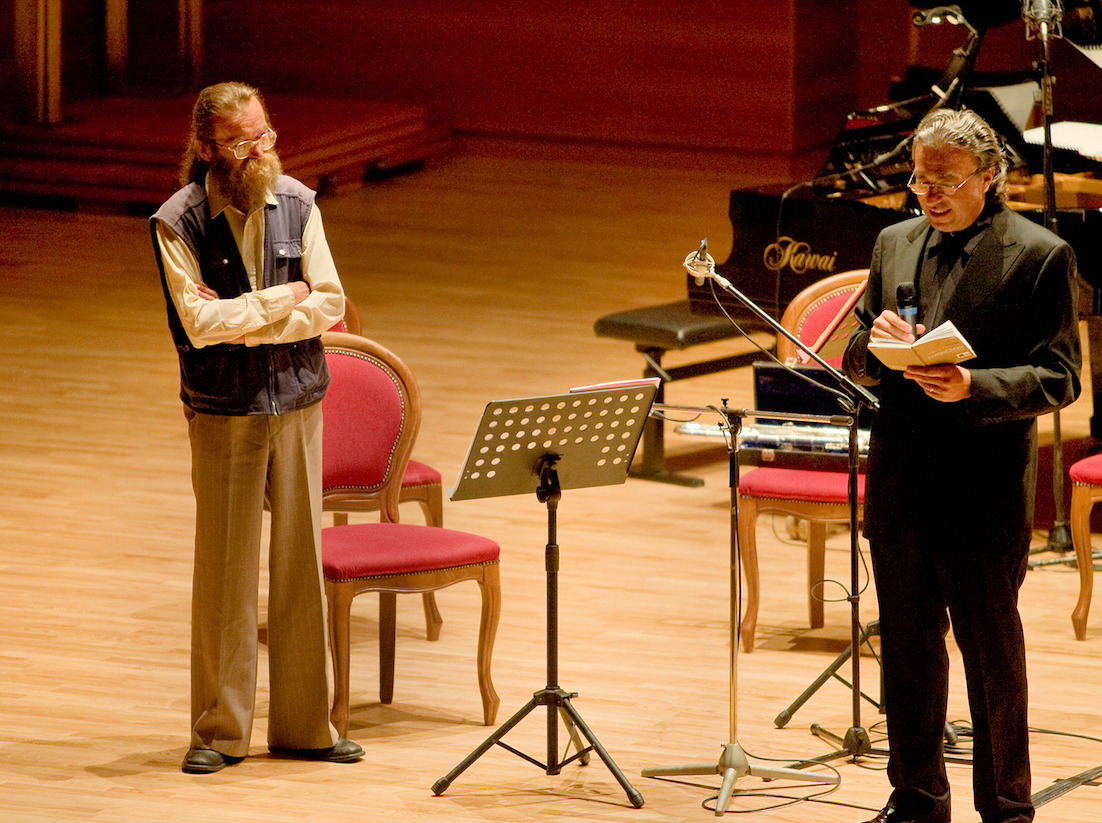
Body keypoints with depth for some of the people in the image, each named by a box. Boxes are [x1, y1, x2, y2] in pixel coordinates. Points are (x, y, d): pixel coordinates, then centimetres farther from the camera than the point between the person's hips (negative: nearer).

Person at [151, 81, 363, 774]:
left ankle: (305, 723, 15)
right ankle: (220, 731, 10)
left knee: (301, 566, 7)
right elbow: (199, 323, -18)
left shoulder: (297, 204, 1)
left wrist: (240, 320, -14)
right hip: (224, 413, -3)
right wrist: (282, 299, -12)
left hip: (298, 405, 3)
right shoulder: (178, 223, -8)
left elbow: (330, 306, -5)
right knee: (225, 573, 1)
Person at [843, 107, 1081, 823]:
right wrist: (877, 340, -8)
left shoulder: (1039, 255, -7)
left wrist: (973, 386, -25)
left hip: (985, 490, -5)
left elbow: (1059, 379, -10)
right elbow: (856, 362, 16)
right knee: (907, 647, 13)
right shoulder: (895, 245, 11)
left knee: (993, 651, 3)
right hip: (899, 487, 5)